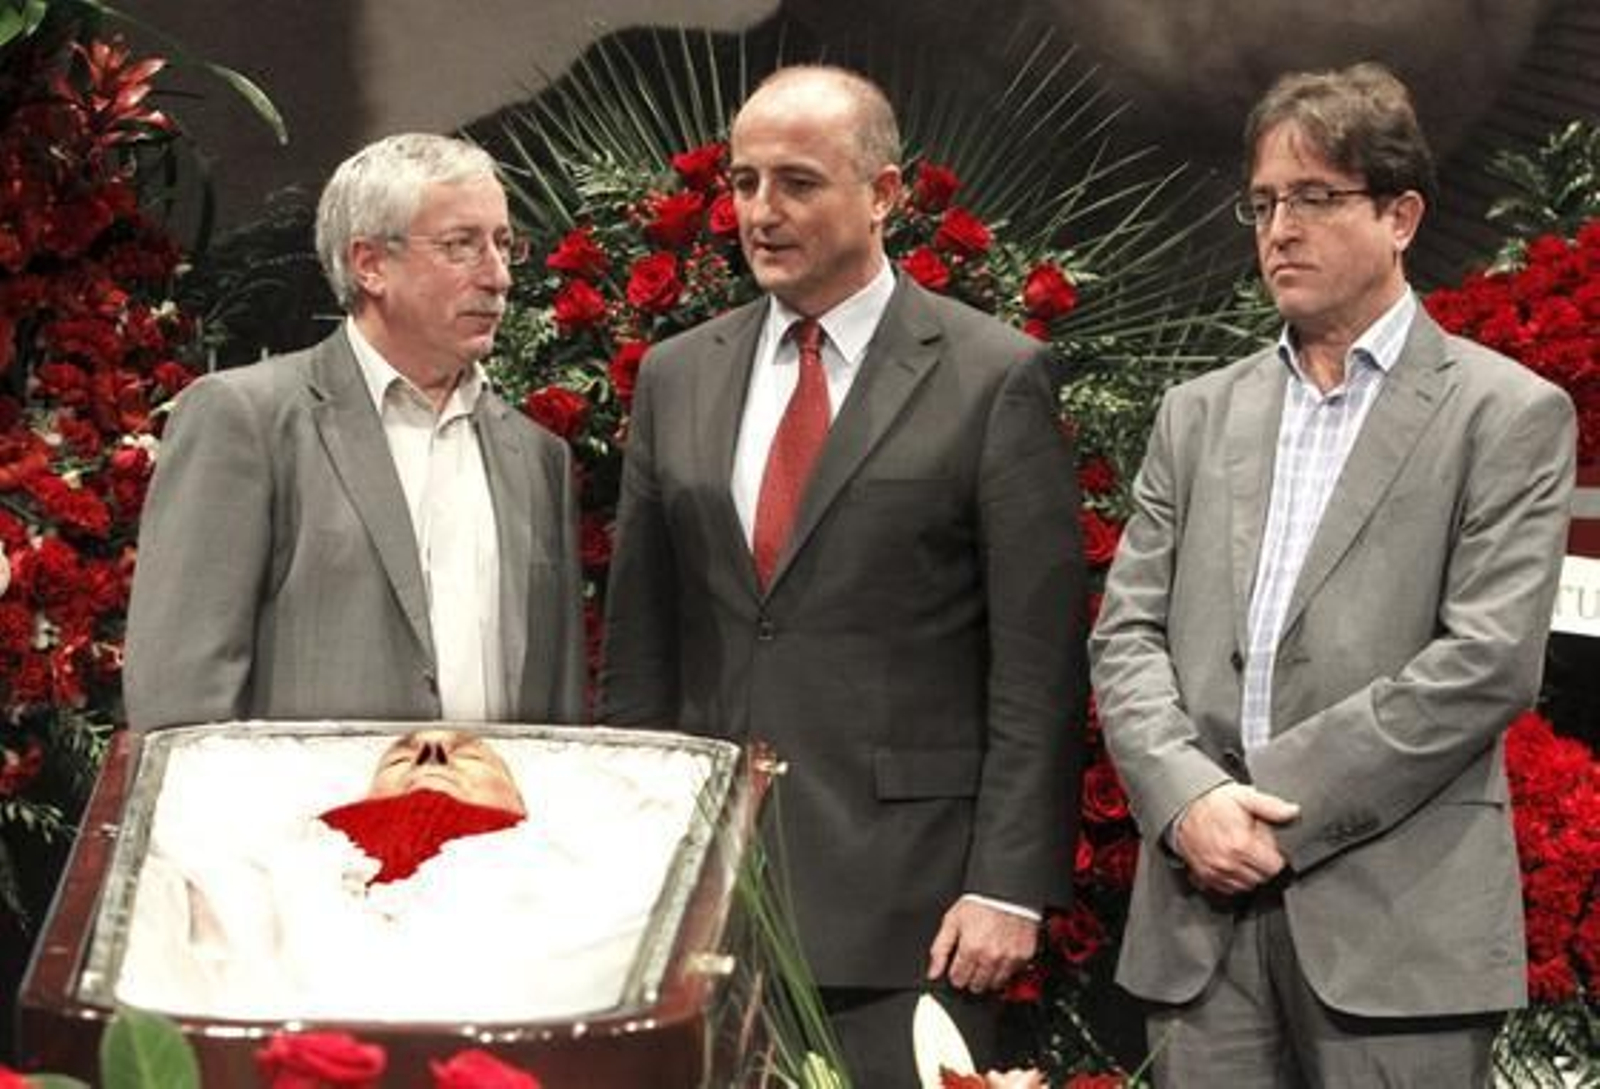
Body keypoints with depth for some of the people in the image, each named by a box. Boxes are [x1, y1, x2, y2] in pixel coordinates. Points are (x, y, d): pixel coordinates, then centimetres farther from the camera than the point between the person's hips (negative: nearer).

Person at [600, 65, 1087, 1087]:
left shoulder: (994, 377, -2)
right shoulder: (677, 378, 11)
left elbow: (1038, 665, -5)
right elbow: (638, 649, 13)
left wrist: (1010, 886, -11)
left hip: (904, 891, -4)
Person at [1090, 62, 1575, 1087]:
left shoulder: (1508, 414, 1)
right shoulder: (1200, 414, 16)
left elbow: (1488, 663, -9)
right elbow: (1127, 634, 10)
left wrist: (1272, 802, -12)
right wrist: (1189, 796, -9)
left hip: (1400, 923, -4)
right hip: (1205, 910, 4)